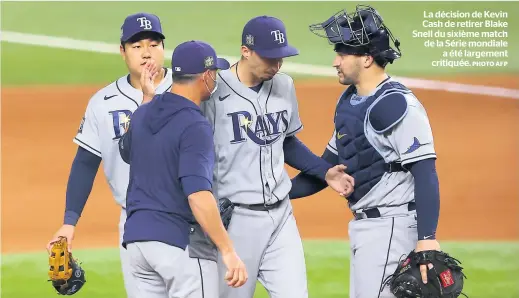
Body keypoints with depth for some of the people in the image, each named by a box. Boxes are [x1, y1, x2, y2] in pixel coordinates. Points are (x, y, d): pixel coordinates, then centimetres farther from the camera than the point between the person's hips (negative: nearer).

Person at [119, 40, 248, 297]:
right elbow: (198, 195, -25)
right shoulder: (195, 127, -14)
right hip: (177, 239, -8)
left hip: (136, 237, 8)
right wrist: (228, 251, -27)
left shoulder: (142, 114, 10)